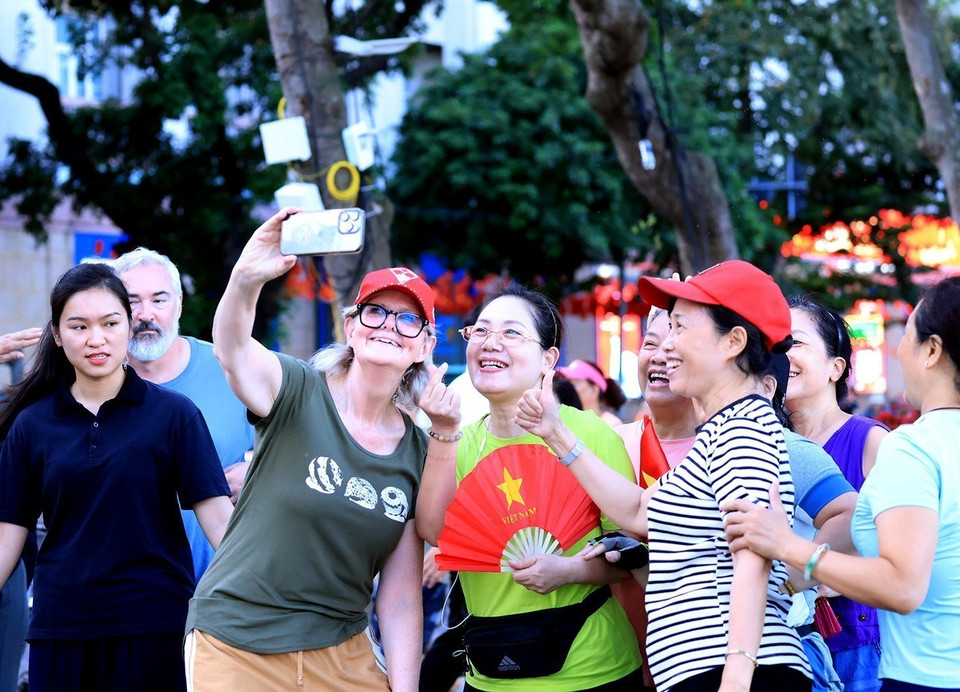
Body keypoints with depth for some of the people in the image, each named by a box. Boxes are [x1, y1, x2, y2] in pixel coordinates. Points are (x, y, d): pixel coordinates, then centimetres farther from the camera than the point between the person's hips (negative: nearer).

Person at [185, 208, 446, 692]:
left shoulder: (418, 452, 2)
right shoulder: (299, 393, -9)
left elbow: (400, 599, 4)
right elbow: (231, 347, -32)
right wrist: (246, 277, -50)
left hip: (343, 652, 4)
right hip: (235, 648, -4)